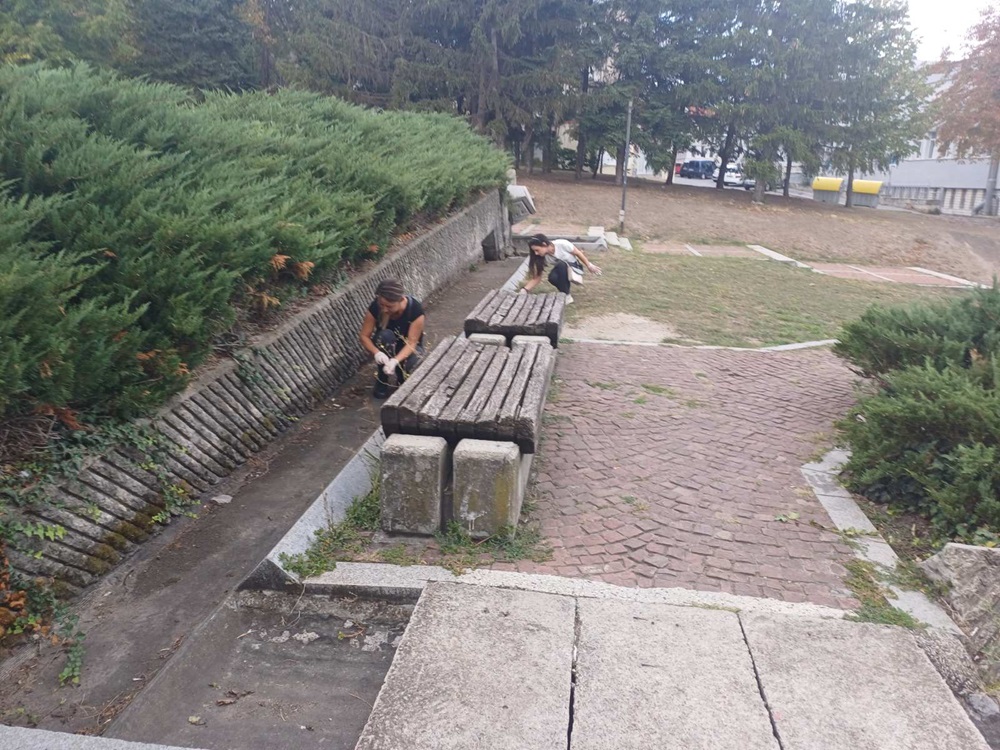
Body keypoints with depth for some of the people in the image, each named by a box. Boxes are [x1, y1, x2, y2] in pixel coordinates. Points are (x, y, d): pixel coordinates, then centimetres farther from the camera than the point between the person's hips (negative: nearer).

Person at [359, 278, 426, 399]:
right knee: (385, 335, -34)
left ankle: (401, 376, 3)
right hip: (386, 347, 1)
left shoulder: (415, 309, -30)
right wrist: (377, 353, -40)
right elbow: (364, 336, -19)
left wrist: (395, 361, -47)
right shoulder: (375, 307, -25)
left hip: (408, 347, -1)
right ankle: (383, 381, -17)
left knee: (410, 366, -35)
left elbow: (411, 342, -29)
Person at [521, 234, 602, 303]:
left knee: (560, 265, -35)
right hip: (562, 272, 3)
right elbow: (537, 278, -16)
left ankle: (566, 296, -23)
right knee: (552, 278, -33)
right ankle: (565, 291, -3)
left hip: (575, 268, -3)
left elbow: (578, 253, -13)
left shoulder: (562, 244, -28)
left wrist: (589, 266, -3)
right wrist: (524, 290, -29)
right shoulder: (543, 257, -17)